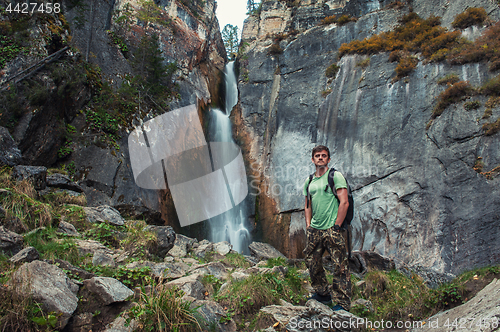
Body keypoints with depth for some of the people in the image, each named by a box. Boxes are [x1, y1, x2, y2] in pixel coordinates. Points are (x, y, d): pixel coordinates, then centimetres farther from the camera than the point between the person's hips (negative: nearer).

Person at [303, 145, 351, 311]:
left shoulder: (335, 176, -3)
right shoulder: (309, 181, 15)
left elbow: (344, 202, -10)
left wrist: (336, 226, -13)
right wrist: (308, 225, 8)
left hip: (332, 229, -6)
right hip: (315, 230, 7)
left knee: (340, 266, -4)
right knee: (312, 262, 12)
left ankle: (342, 304, 5)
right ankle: (322, 294, 30)